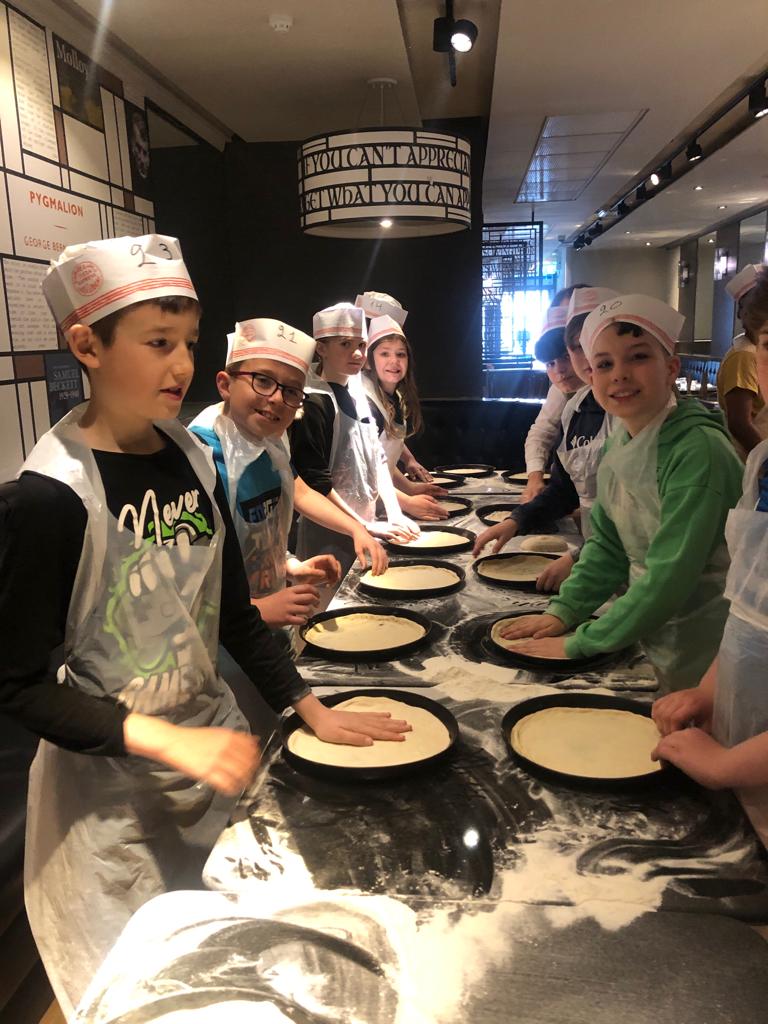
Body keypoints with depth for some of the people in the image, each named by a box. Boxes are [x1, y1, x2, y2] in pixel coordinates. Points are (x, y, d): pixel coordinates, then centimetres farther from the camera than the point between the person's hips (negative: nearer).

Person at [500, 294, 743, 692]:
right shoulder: (616, 446, -1)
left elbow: (671, 574, -26)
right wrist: (562, 612, -4)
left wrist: (579, 643, -21)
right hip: (650, 641, 6)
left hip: (703, 656, -6)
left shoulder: (698, 450, -24)